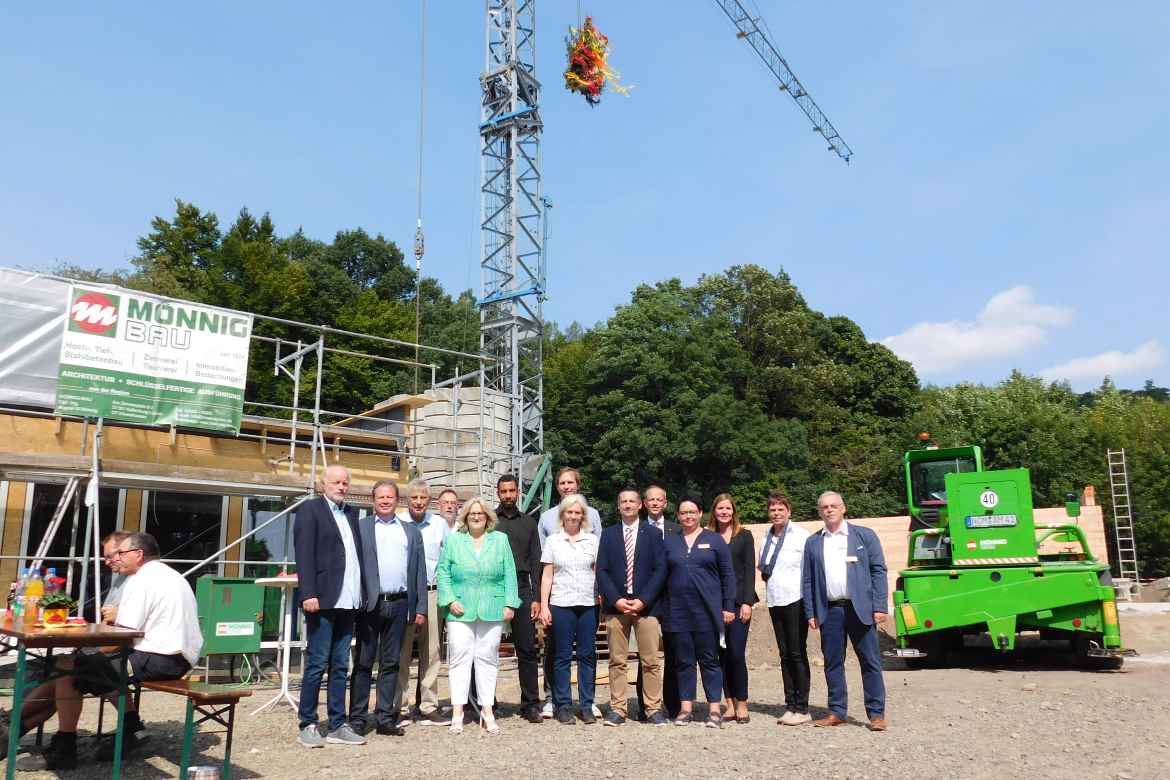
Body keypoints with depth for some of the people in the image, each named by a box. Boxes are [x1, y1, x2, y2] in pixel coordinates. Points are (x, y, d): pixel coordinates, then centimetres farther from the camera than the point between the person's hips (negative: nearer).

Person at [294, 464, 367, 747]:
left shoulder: (352, 513, 17)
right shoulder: (310, 509, -1)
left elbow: (358, 553, 14)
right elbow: (304, 554, -9)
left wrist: (361, 595, 7)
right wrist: (308, 594, -16)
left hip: (348, 601, 6)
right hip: (323, 600, -6)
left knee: (340, 666, 10)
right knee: (317, 664, -1)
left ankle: (337, 726, 17)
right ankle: (307, 725, 11)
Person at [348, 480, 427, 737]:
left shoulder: (412, 532, 15)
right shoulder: (360, 527, 6)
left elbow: (420, 571, 12)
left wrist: (421, 608, 5)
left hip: (399, 605, 3)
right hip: (370, 603, -3)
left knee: (391, 663, 8)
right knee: (363, 663, 2)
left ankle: (385, 718, 14)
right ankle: (357, 719, 10)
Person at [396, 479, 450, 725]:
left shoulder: (440, 524, 8)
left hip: (431, 593, 2)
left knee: (431, 652, 5)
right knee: (401, 653, 0)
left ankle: (429, 707, 12)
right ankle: (400, 708, 8)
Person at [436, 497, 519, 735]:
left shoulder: (500, 540, 10)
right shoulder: (453, 541, 9)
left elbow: (509, 574, 7)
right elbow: (443, 572, 5)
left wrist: (510, 604, 0)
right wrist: (450, 600, -7)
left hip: (492, 612, 1)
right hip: (461, 611, -1)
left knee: (488, 658, 4)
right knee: (459, 658, -3)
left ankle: (487, 711, 11)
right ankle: (457, 712, 3)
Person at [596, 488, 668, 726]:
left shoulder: (653, 533, 7)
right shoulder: (608, 534, 10)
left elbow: (660, 569, 1)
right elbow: (602, 570, 4)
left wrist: (643, 600, -9)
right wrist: (615, 599, -8)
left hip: (646, 605, -1)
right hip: (615, 605, 1)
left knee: (651, 661, -1)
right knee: (617, 661, 3)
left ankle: (654, 708, 8)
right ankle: (617, 708, 10)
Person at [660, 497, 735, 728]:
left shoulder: (714, 540, 4)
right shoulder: (669, 541, 10)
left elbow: (727, 575, 3)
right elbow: (662, 575, 10)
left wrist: (728, 606, -3)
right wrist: (661, 608, 5)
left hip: (707, 610, -2)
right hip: (677, 611, 2)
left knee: (709, 659, 2)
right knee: (684, 661, 7)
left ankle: (715, 710, 8)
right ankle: (685, 709, 14)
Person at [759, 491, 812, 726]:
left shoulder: (801, 535, -6)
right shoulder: (767, 537, 12)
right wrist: (765, 573, 2)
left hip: (795, 600, -6)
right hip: (775, 601, 6)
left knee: (797, 654, -2)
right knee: (785, 655, 10)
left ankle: (802, 709, 4)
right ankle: (790, 706, 16)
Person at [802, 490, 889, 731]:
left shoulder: (864, 535, 4)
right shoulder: (813, 543, 10)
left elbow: (878, 571, 1)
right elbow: (807, 581, 10)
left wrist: (879, 607, -7)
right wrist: (811, 613, 3)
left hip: (860, 609, -2)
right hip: (829, 611, 2)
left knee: (870, 662, 0)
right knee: (832, 663, 7)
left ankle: (876, 713, 9)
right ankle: (837, 712, 17)